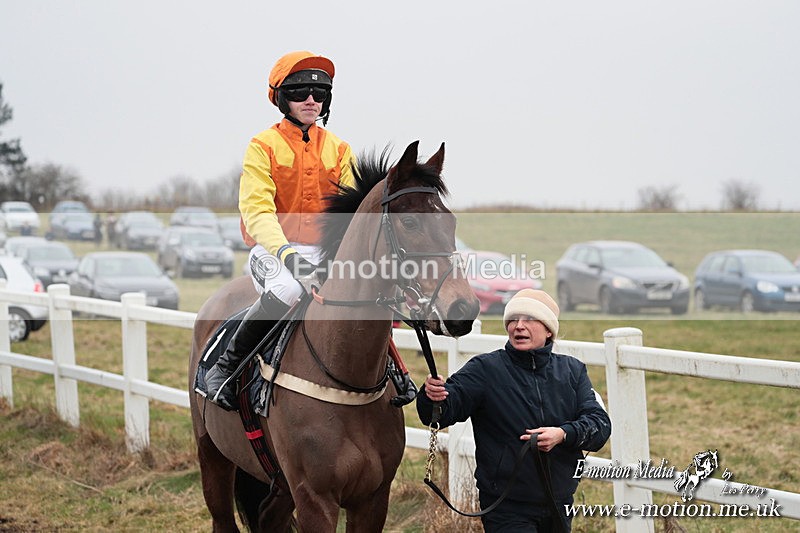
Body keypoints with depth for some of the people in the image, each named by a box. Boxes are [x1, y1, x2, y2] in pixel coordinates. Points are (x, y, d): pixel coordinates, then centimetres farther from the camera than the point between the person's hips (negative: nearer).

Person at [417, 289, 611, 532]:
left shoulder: (572, 371, 4)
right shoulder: (485, 369, -7)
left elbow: (600, 423, -5)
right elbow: (449, 406, -19)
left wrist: (564, 434, -24)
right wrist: (432, 396, -43)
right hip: (506, 509, -4)